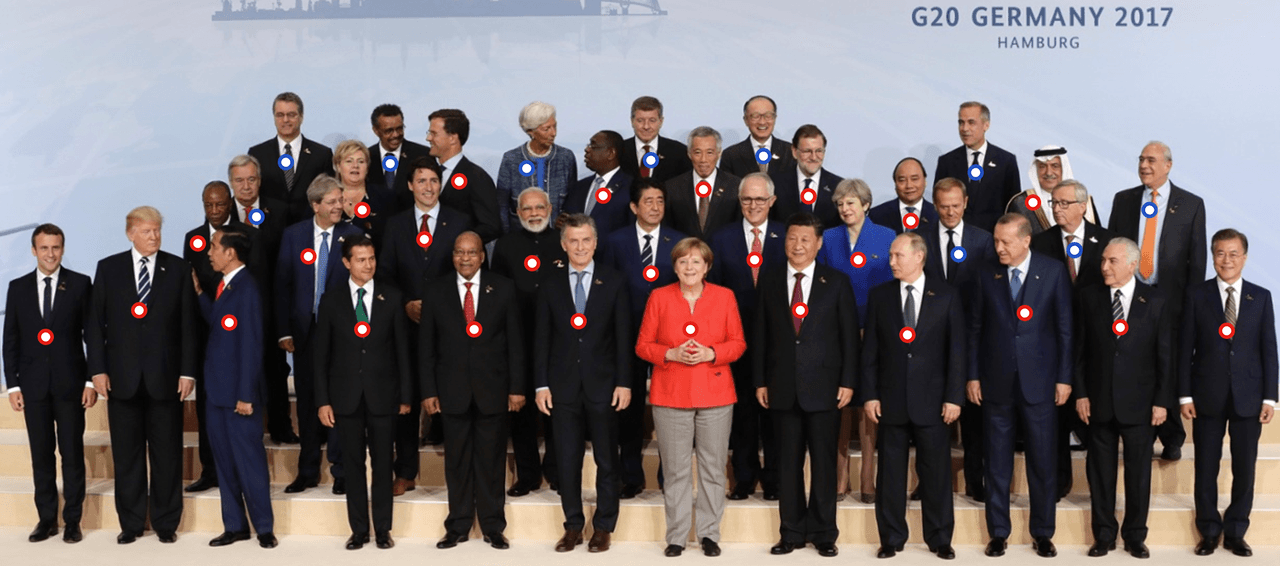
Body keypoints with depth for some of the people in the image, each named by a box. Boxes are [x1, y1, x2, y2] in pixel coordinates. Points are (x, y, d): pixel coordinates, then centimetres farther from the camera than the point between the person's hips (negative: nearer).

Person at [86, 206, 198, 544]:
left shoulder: (178, 269, 4)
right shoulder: (108, 268, 6)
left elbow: (188, 324, 2)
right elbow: (96, 323, 5)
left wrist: (187, 371, -4)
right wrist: (98, 369, -3)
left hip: (165, 377, -1)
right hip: (122, 377, 1)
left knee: (167, 453, 4)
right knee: (126, 454, 7)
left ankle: (166, 523, 15)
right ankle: (131, 523, 18)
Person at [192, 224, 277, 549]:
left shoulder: (246, 288, -16)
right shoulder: (223, 284, 11)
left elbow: (251, 345, -18)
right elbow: (215, 325, 10)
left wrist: (246, 395, -18)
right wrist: (199, 293, 8)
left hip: (238, 392, -9)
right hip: (217, 389, 9)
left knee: (249, 461, 0)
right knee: (224, 461, 13)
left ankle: (264, 527, 12)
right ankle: (234, 525, 23)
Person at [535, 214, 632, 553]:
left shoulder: (613, 282, 1)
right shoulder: (550, 285, 4)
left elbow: (623, 336, 0)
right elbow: (542, 338, 5)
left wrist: (624, 382, -6)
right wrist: (541, 385, -1)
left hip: (602, 384, -1)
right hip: (563, 385, 1)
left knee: (606, 460, 6)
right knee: (567, 460, 7)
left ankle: (603, 527, 18)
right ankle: (573, 526, 18)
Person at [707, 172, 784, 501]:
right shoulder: (721, 239, 6)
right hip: (737, 336, 1)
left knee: (774, 409, 6)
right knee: (742, 410, 7)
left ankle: (773, 479, 17)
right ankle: (744, 478, 17)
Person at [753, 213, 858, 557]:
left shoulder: (837, 283, 2)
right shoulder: (769, 283, 7)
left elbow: (849, 335, 1)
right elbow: (760, 335, 7)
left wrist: (848, 382, -5)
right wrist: (760, 381, 2)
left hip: (823, 387, -2)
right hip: (782, 388, 2)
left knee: (823, 462, 4)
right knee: (788, 463, 7)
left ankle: (823, 533, 14)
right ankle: (792, 532, 15)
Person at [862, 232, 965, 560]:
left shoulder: (947, 296, 1)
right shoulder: (880, 295, 5)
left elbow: (956, 350, 0)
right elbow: (870, 350, 5)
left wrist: (954, 397, -5)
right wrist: (869, 395, -1)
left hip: (931, 400, -1)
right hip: (891, 400, 1)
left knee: (936, 472, 5)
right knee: (891, 472, 6)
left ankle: (940, 539, 18)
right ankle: (891, 538, 17)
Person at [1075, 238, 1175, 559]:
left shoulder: (1156, 300, -2)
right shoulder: (1090, 297, 2)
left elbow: (1165, 354, -1)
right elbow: (1081, 349, 3)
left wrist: (1162, 401, -4)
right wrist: (1081, 393, -2)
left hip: (1138, 403, -1)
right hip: (1099, 401, 1)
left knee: (1139, 473, 6)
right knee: (1100, 472, 7)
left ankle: (1135, 536, 19)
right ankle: (1103, 536, 18)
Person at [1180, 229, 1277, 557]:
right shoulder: (1197, 295, 1)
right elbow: (1186, 349, 1)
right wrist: (1184, 395, -4)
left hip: (1248, 398, 1)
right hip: (1208, 397, -1)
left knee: (1245, 469, 6)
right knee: (1206, 468, 5)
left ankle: (1235, 533, 19)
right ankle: (1209, 532, 18)